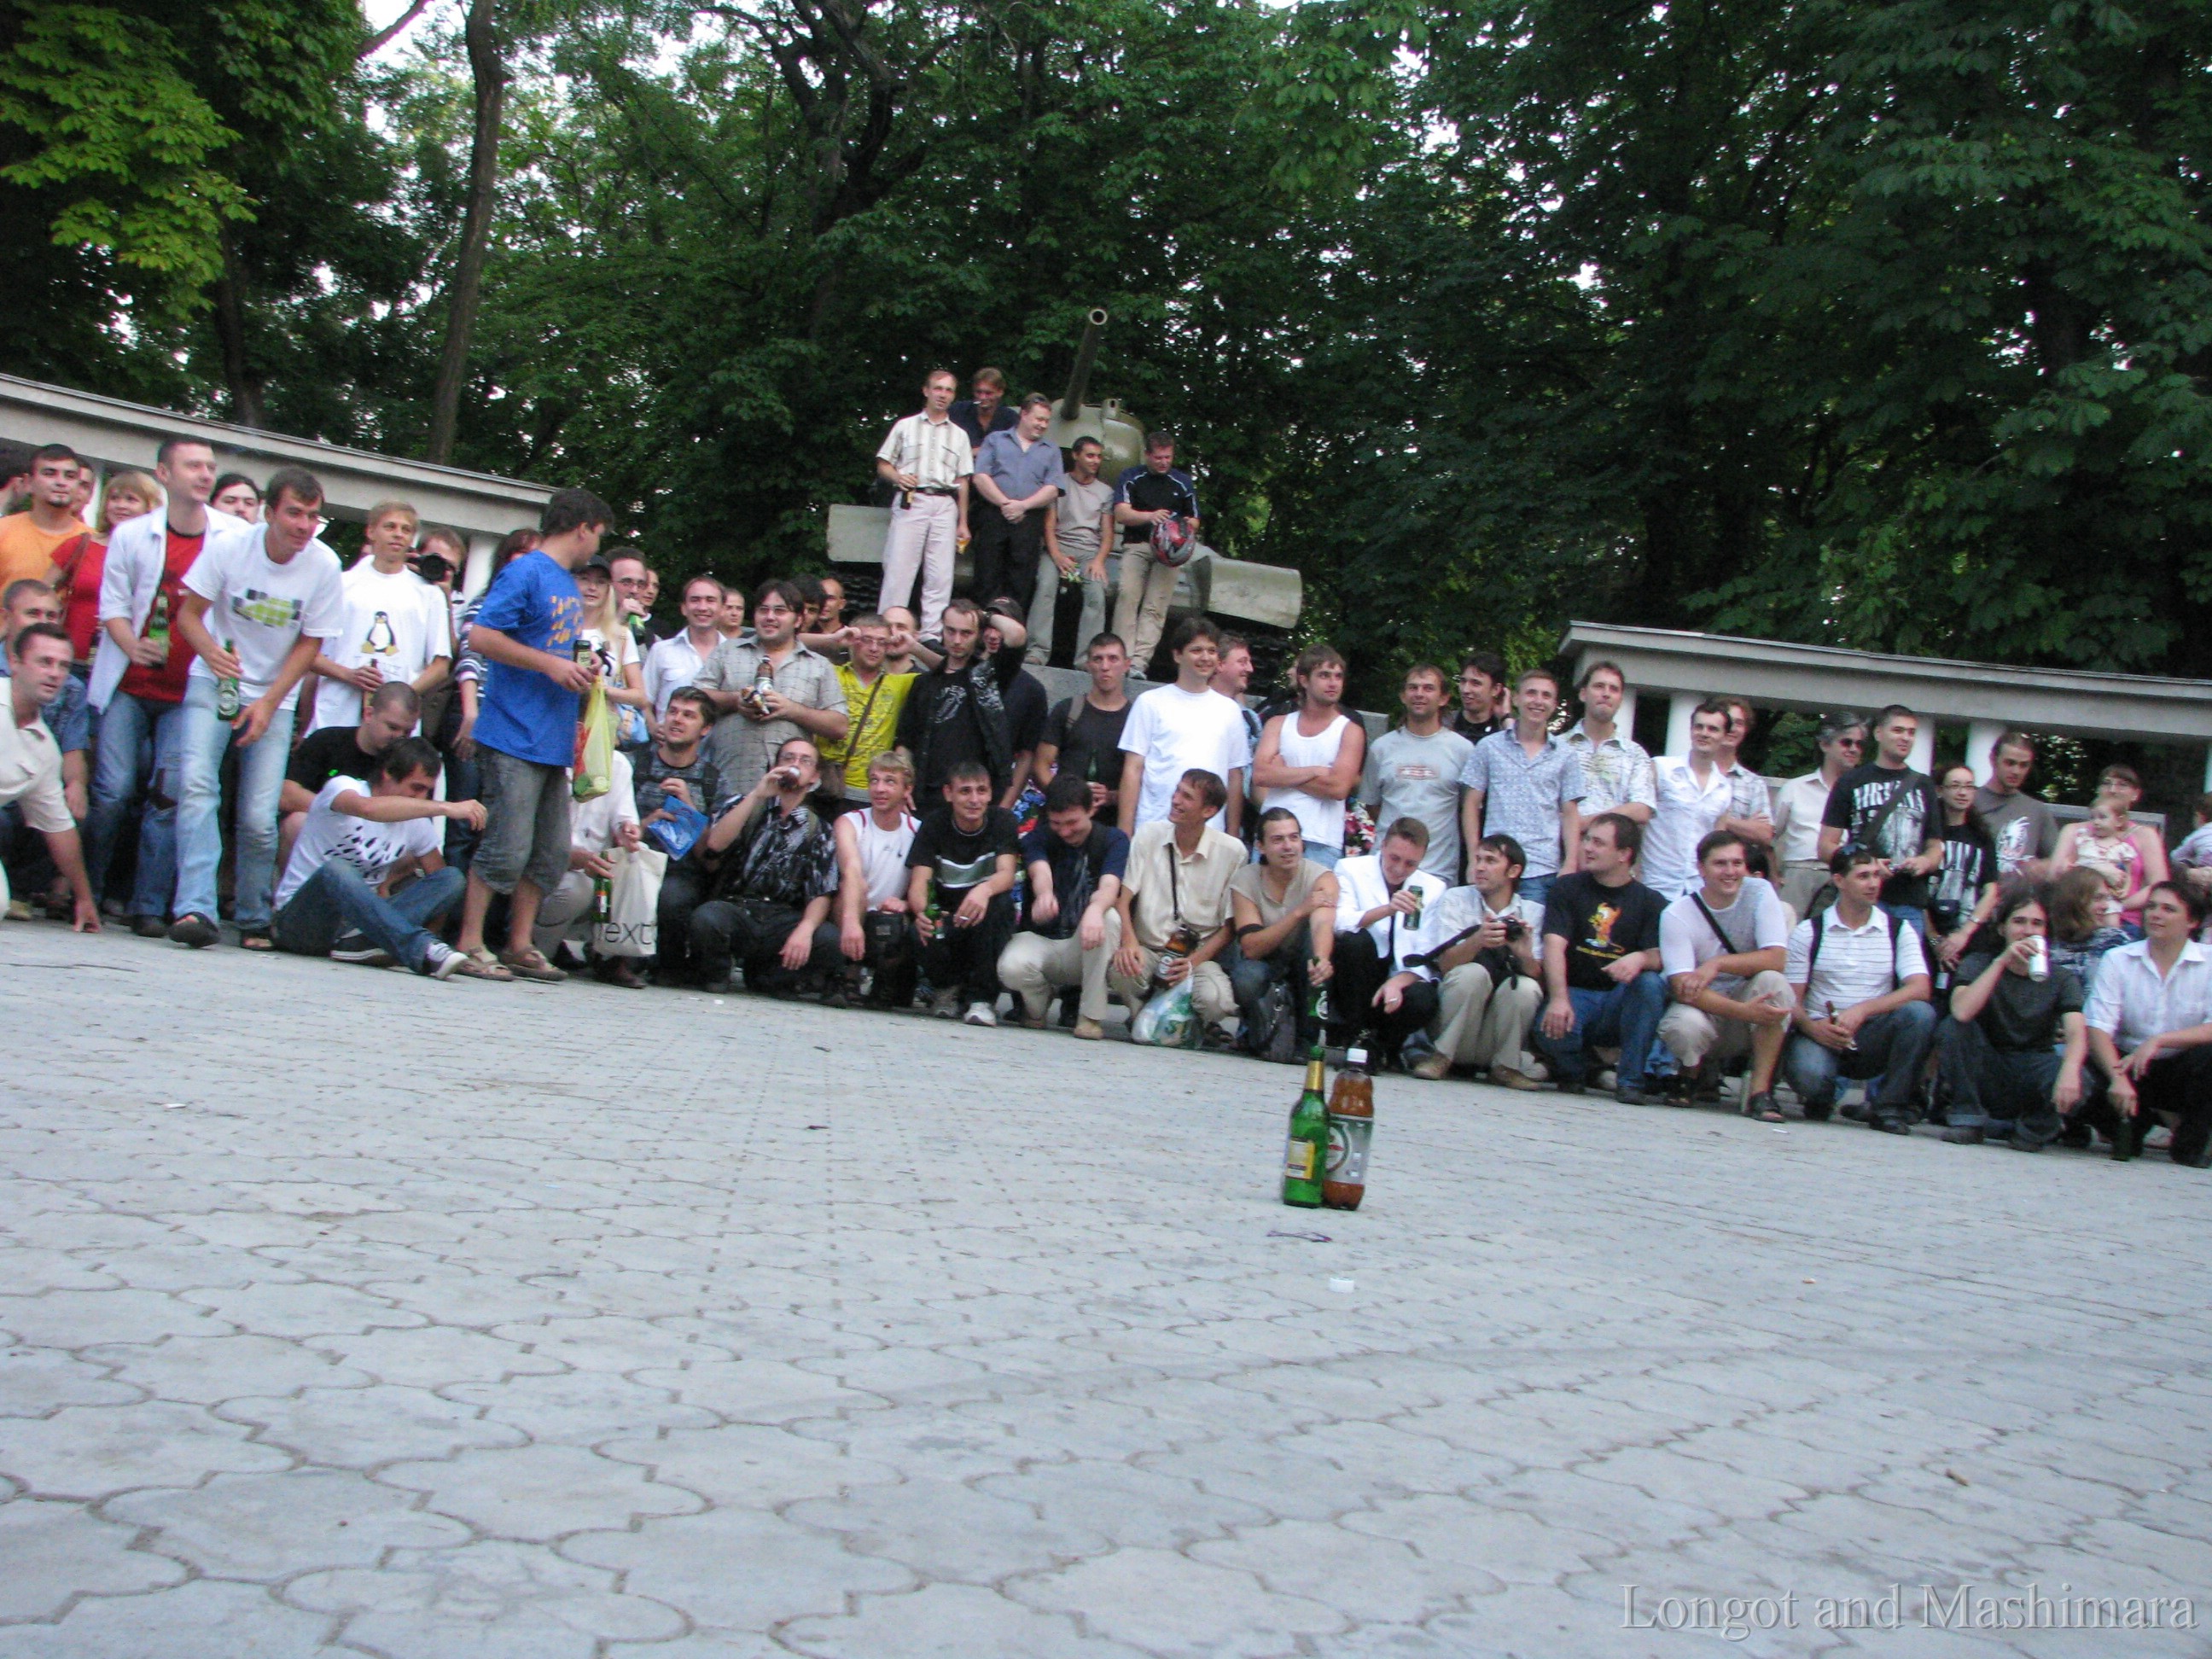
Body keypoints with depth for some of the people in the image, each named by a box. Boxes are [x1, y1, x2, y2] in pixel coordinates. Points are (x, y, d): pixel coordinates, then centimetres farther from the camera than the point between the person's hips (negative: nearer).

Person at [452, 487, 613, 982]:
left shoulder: (569, 583, 19)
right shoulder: (525, 573, -8)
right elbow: (480, 636, -16)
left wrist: (581, 671, 11)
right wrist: (551, 664, -17)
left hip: (555, 741, 9)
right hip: (514, 735, -9)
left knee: (551, 854, 9)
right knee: (506, 849, -8)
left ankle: (520, 945, 18)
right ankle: (469, 943, 2)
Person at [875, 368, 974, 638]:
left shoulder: (959, 436, 19)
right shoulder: (905, 427, 13)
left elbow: (962, 481, 16)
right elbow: (883, 465, 11)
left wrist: (963, 523, 10)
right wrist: (897, 477, -12)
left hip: (945, 505, 2)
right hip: (910, 501, -2)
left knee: (941, 575, -3)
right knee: (899, 568, -9)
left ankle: (932, 634, -1)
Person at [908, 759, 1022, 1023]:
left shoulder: (1002, 821, -6)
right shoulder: (934, 824, -3)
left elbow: (1006, 875, -21)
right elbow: (919, 882, -13)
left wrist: (985, 889, -47)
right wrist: (921, 911, -39)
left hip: (987, 924, 0)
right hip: (944, 919, 1)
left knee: (998, 902, -34)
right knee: (923, 933, -34)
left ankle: (982, 998, -21)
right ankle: (947, 988, 3)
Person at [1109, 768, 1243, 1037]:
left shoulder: (1232, 851, -3)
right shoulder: (1148, 835, 2)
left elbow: (1230, 925, -1)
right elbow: (1122, 897, -3)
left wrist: (1193, 962, -16)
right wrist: (1129, 942, -24)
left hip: (1200, 956, -1)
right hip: (1146, 951, 1)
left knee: (1216, 1000, -33)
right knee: (1119, 968, -34)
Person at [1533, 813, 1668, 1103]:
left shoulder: (1651, 902, 5)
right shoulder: (1567, 888, 3)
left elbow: (1658, 957, -8)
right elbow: (1554, 944, -11)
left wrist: (1640, 958, -34)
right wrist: (1558, 999, -27)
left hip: (1620, 1000, 1)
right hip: (1575, 992, -1)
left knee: (1651, 983, -31)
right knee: (1551, 1030, -33)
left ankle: (1630, 1080, -22)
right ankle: (1574, 1069, 4)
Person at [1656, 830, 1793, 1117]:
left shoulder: (1760, 892, -7)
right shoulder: (1676, 915, -13)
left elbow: (1775, 958, -18)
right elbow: (1684, 988, -23)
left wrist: (1717, 963, -29)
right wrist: (1744, 1011, -36)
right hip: (1704, 1009, -1)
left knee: (1773, 981, -30)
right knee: (1683, 1026, -35)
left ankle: (1760, 1090, -21)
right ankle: (1691, 1072, 4)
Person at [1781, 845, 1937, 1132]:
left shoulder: (1899, 930, 7)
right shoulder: (1807, 932, 5)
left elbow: (1919, 989, -7)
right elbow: (1792, 998, 0)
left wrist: (1862, 1011, -21)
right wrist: (1812, 1027, -22)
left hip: (1874, 1038, 2)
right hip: (1821, 1034, -2)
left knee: (1920, 1012, -28)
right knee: (1807, 1074, -35)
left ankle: (1890, 1107, -12)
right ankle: (1821, 1098, 5)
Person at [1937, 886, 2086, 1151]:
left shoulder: (2062, 978, 0)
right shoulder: (1979, 964, -2)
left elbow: (2077, 1032, -19)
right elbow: (1961, 1012, -24)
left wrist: (2070, 1070, -41)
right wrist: (2001, 962, -26)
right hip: (1987, 1074, 0)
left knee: (2077, 1085, -33)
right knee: (1952, 1028, -27)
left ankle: (2032, 1128, -1)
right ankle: (1968, 1119, -14)